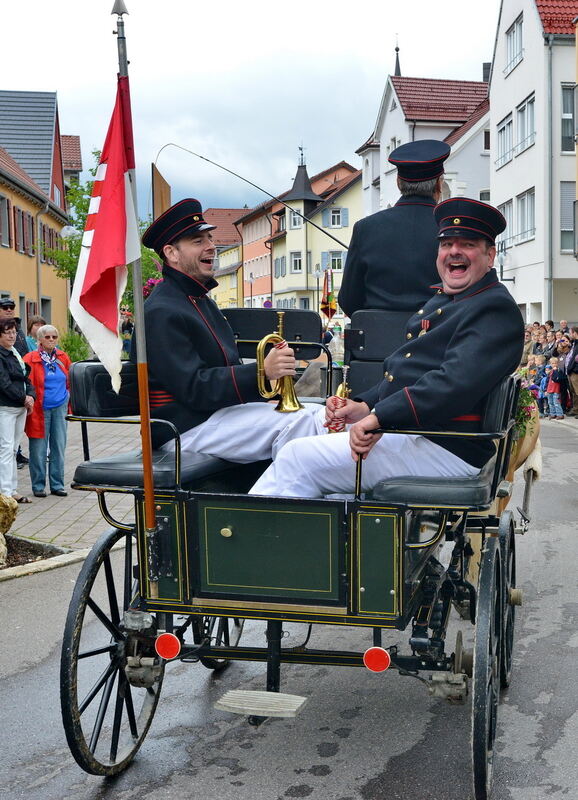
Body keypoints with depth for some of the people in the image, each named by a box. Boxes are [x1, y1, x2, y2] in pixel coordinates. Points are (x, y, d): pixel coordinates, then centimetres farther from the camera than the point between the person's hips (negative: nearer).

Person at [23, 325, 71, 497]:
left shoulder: (63, 358, 9)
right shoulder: (30, 359, -6)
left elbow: (70, 379, 19)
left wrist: (68, 396, 13)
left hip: (60, 407, 4)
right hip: (40, 409, -4)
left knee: (59, 447, 7)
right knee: (38, 449, 0)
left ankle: (57, 485, 16)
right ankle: (38, 485, 11)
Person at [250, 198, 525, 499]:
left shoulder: (496, 308, -12)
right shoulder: (440, 301, 20)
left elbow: (456, 383, -27)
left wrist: (380, 418, -31)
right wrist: (366, 406, 4)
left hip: (445, 451, -10)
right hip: (404, 428, 10)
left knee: (298, 458, -17)